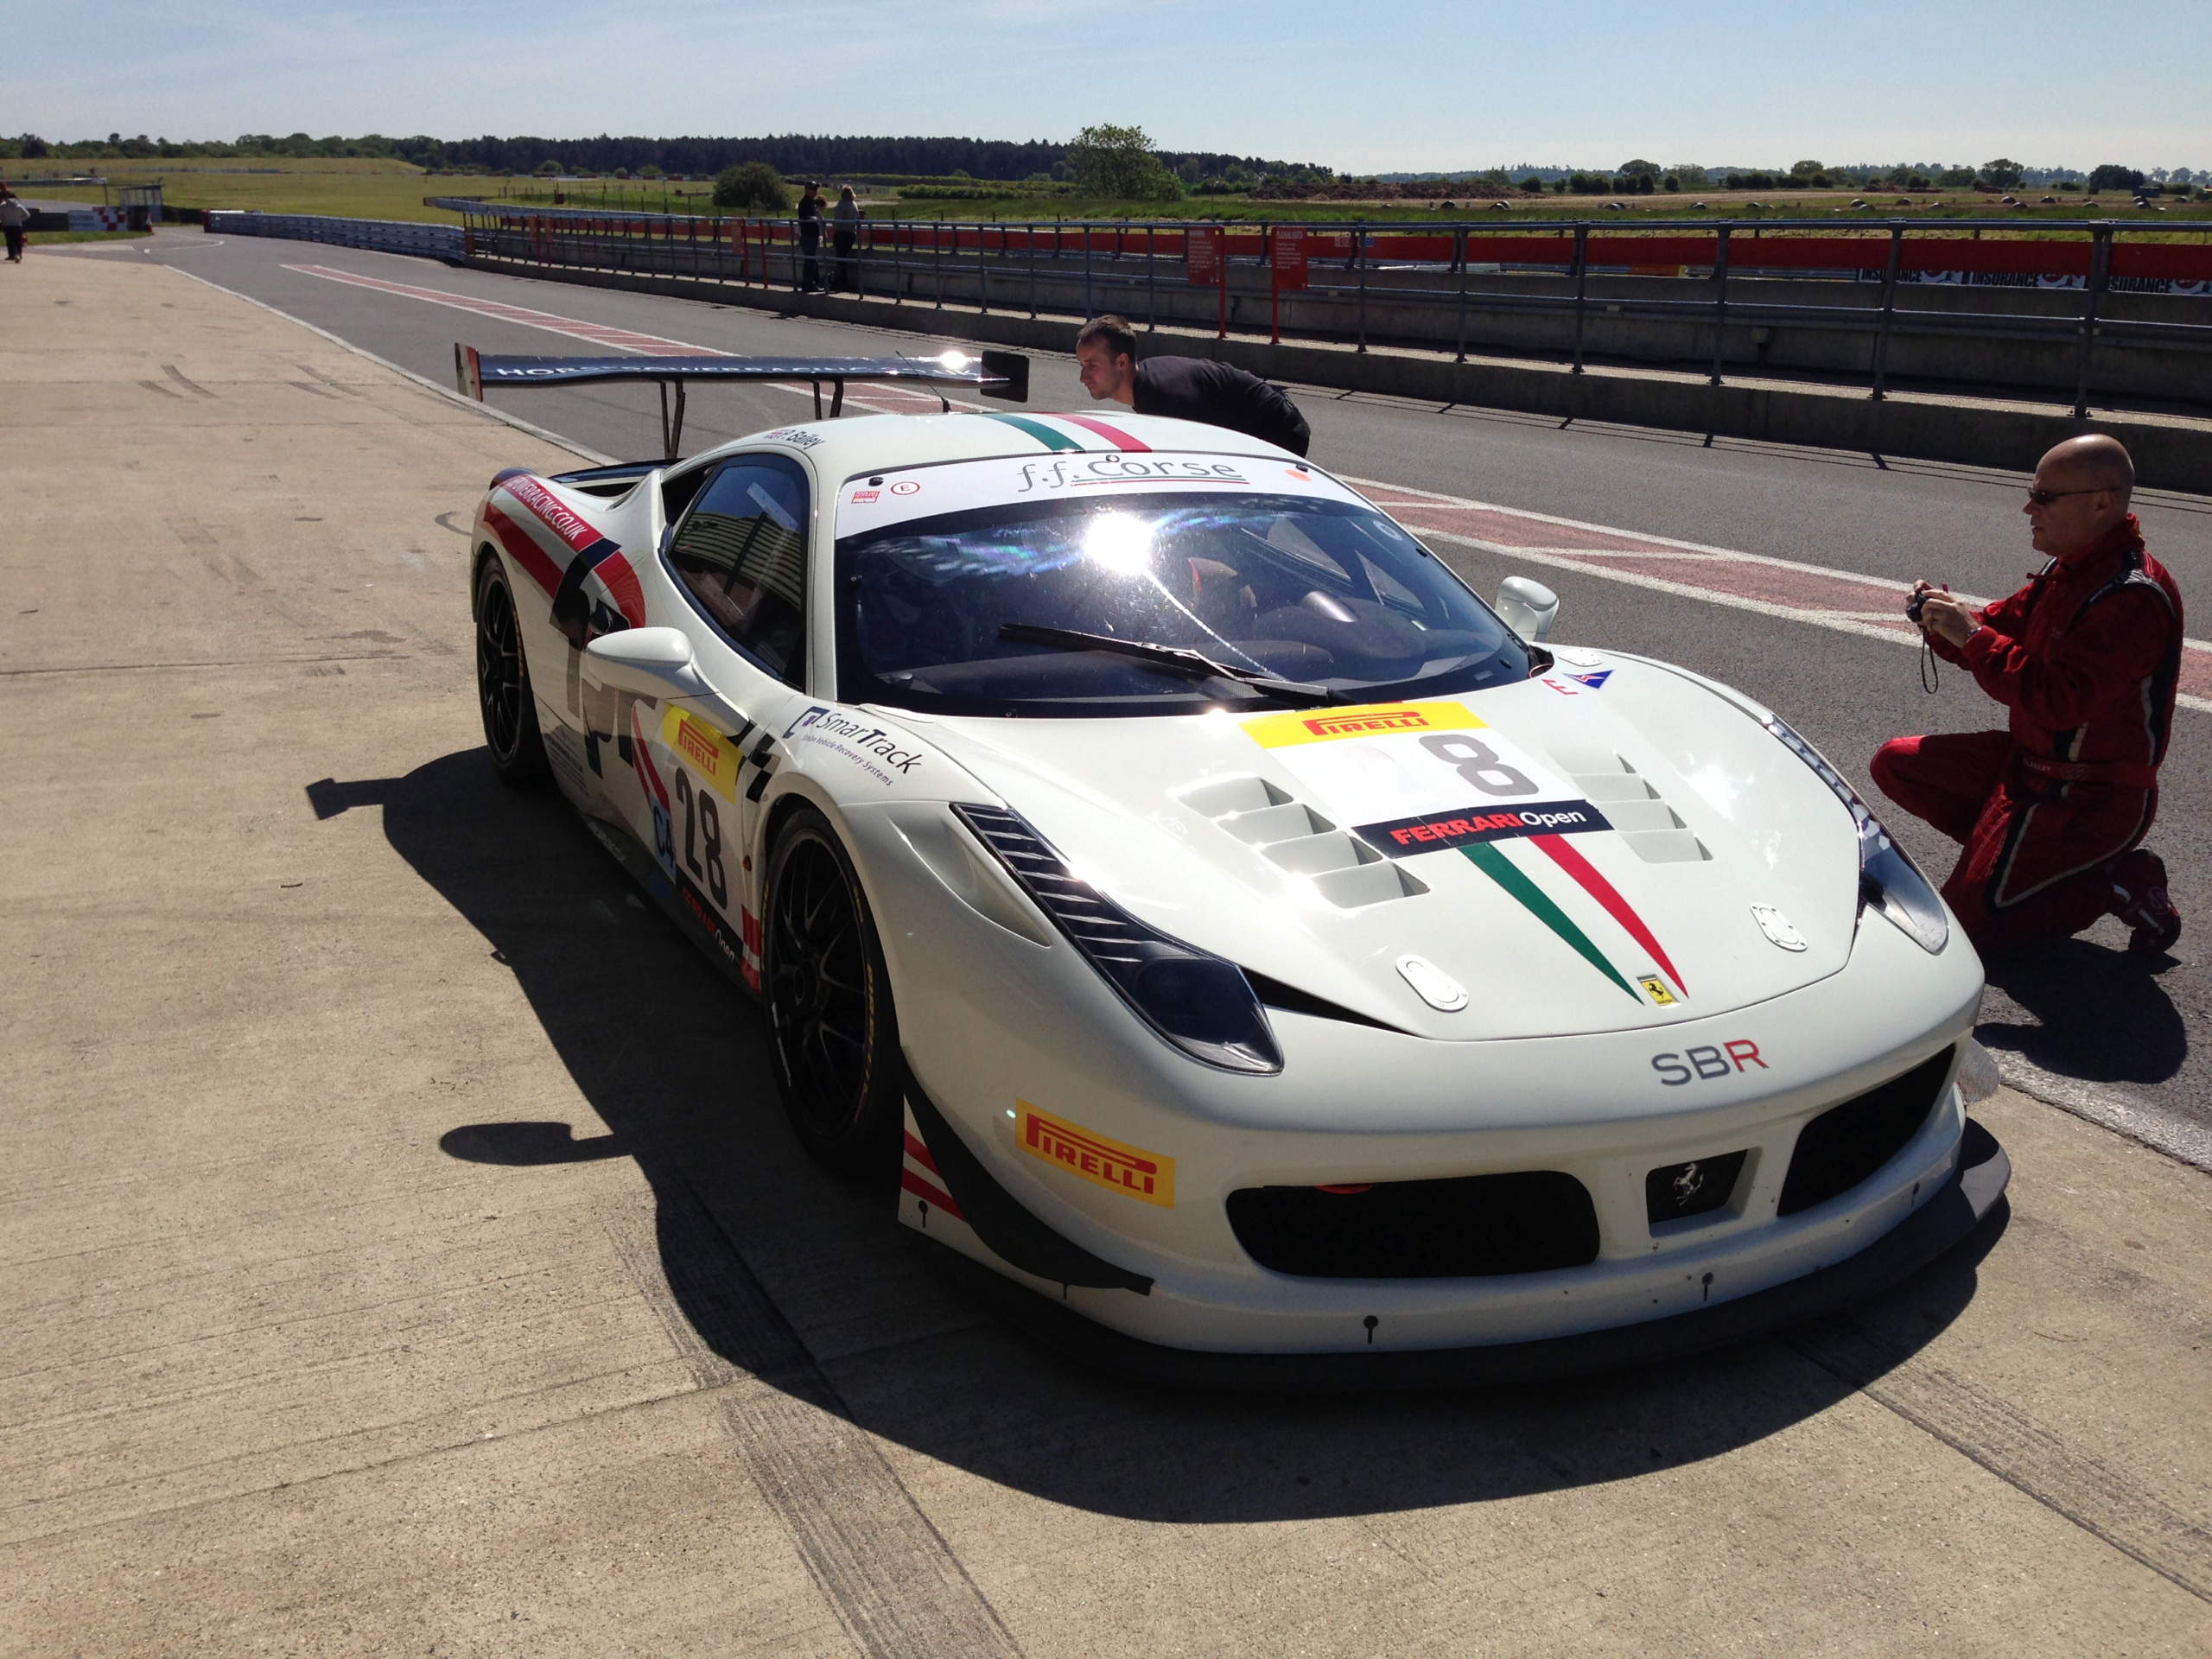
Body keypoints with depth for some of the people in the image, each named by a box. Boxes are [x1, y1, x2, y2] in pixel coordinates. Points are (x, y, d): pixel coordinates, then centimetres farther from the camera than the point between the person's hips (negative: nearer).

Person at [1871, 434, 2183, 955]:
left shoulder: (2133, 598, -26)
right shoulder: (2068, 569, 6)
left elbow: (2058, 700, -33)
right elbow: (2002, 631, 12)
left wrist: (1972, 637, -28)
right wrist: (1944, 623, -9)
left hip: (2086, 797, -10)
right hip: (2029, 757, 10)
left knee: (1962, 922, -10)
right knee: (1895, 764, 7)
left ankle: (2120, 884, 3)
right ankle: (2014, 849, 8)